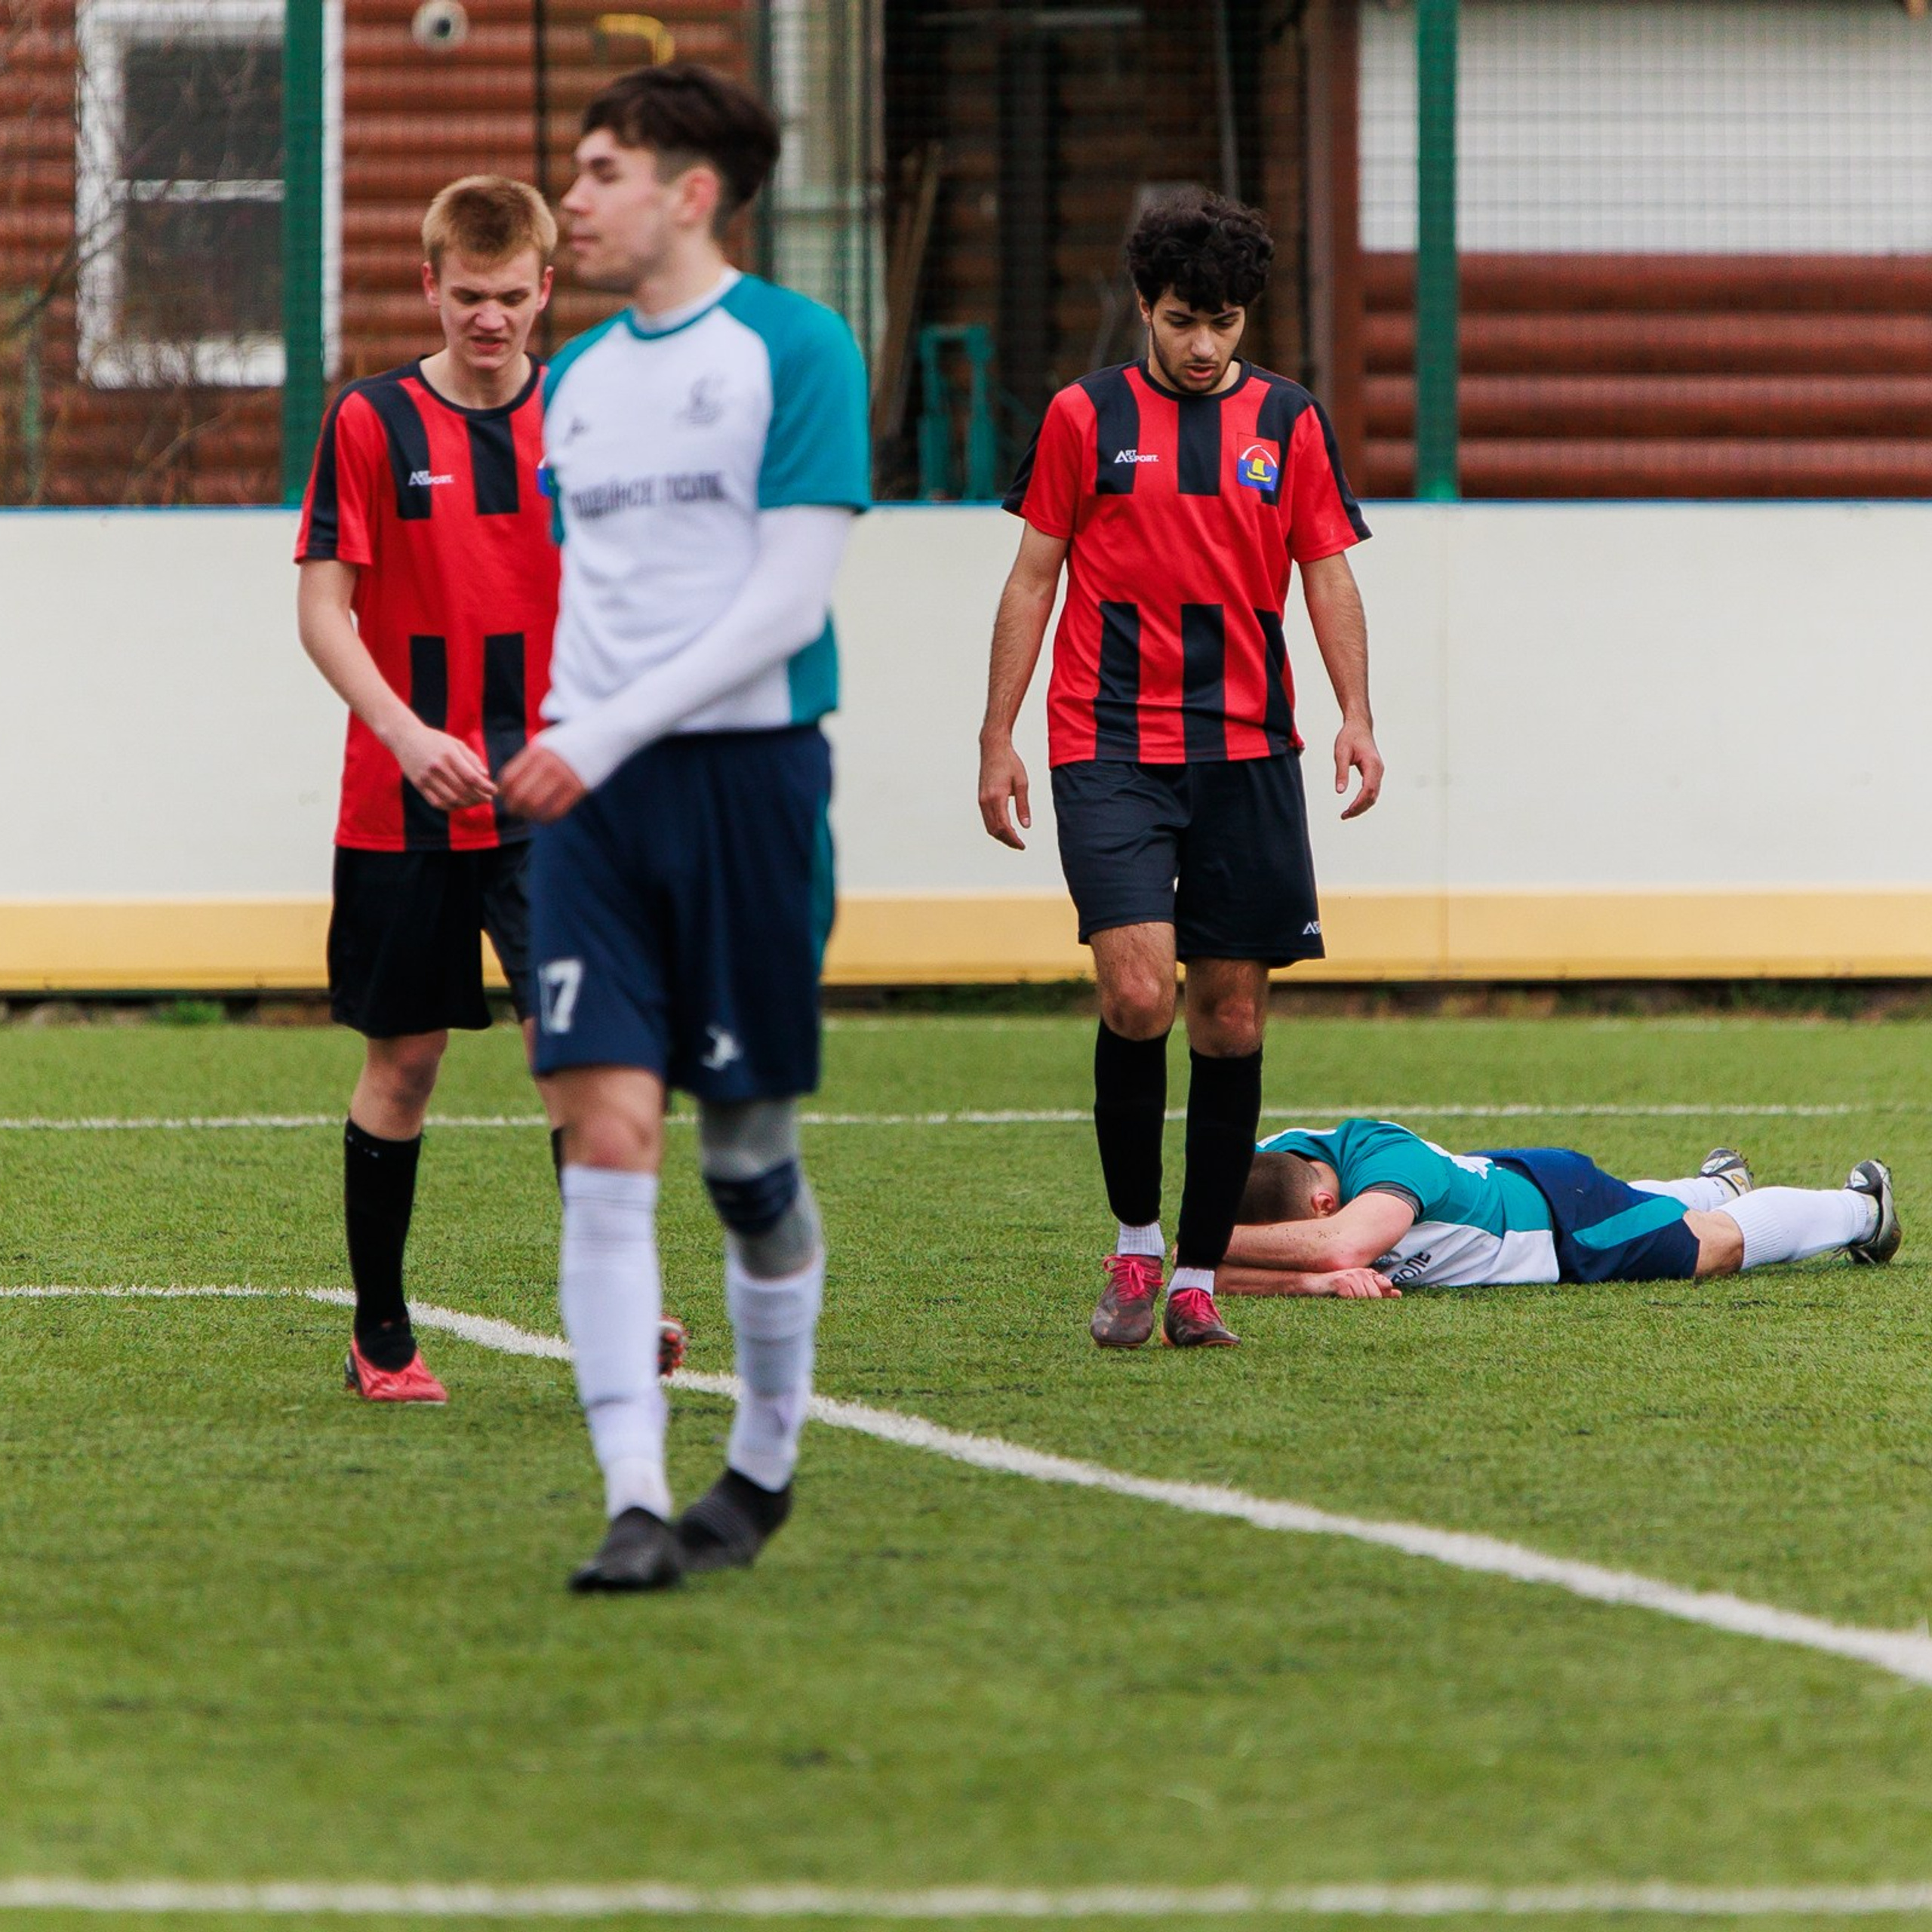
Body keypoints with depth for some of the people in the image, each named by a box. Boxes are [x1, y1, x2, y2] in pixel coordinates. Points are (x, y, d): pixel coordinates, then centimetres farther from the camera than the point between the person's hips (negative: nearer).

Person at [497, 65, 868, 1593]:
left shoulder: (791, 348, -5)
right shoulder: (577, 380, 14)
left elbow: (790, 594, -12)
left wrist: (604, 735, -16)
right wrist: (557, 745, 11)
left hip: (748, 772, -5)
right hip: (593, 793, 5)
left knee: (749, 1148, 4)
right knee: (606, 1135, -9)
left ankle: (765, 1462, 24)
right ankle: (634, 1500, -12)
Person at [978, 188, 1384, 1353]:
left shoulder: (1291, 421, 8)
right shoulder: (1087, 416, 4)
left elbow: (1329, 573, 9)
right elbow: (1035, 577, 7)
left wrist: (1356, 716, -5)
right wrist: (999, 737, 2)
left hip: (1247, 752, 2)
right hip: (1109, 747, -2)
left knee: (1233, 1018, 2)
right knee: (1138, 994, -18)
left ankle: (1199, 1280, 12)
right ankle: (1135, 1245, 0)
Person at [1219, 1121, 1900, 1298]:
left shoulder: (1384, 1158, -46)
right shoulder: (1264, 1164, -29)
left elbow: (1345, 1242, -65)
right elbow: (1216, 1277, -32)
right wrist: (1314, 1281, -49)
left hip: (1558, 1202, -6)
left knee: (1717, 1244, 18)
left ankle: (1858, 1208, 44)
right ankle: (1719, 1185, 68)